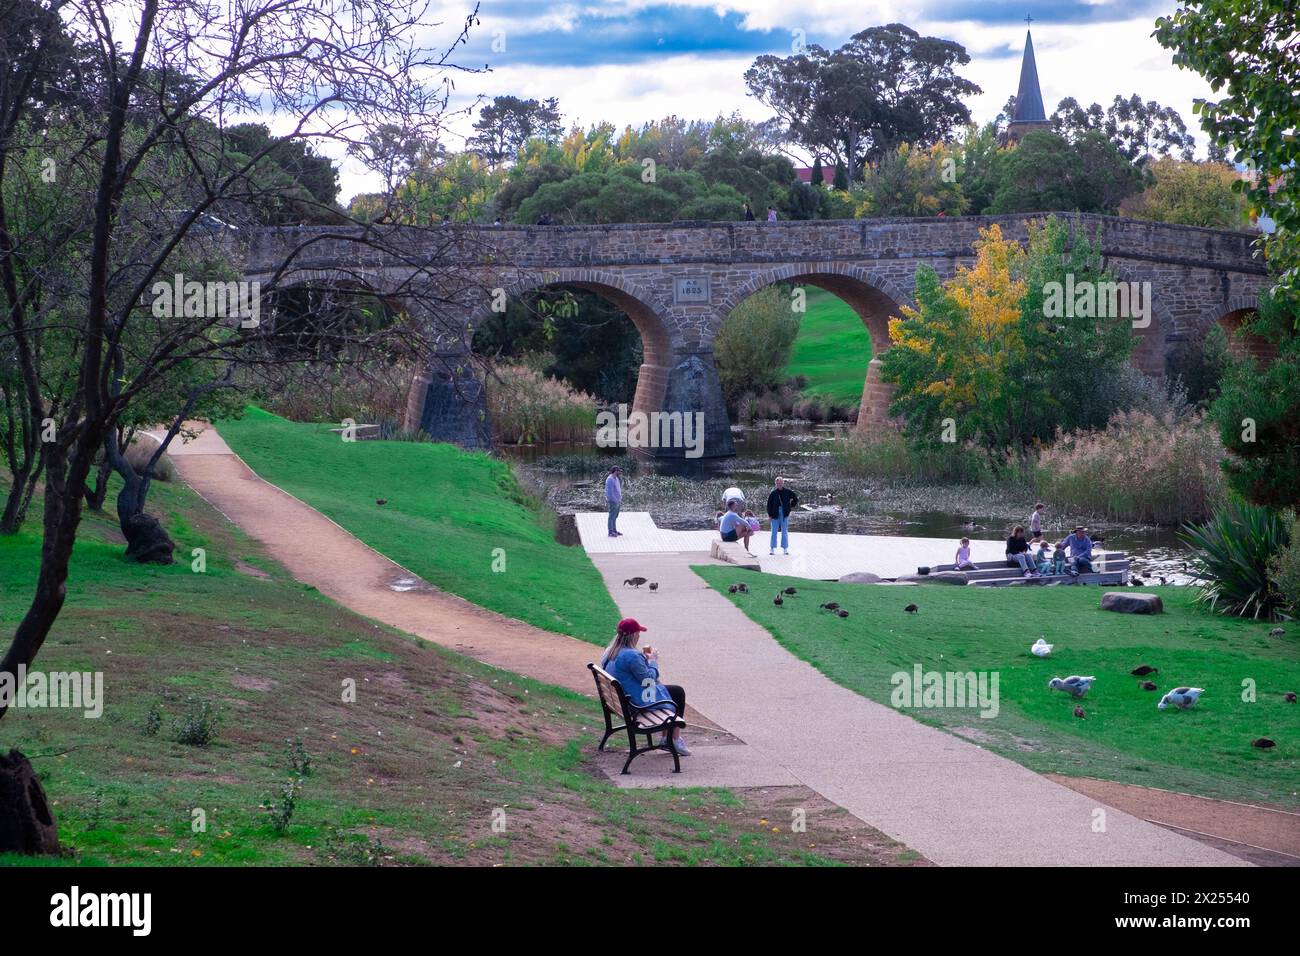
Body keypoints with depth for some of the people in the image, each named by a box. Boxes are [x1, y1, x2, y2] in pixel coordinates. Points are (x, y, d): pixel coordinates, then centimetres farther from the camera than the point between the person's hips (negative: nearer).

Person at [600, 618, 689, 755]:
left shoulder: (610, 652, 2)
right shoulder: (632, 655, -29)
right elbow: (648, 678, -19)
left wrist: (644, 658, 9)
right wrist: (653, 660, -4)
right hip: (639, 701, -10)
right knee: (678, 693, 10)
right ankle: (675, 739, 18)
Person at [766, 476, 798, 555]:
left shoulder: (787, 492, 1)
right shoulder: (773, 493, -3)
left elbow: (795, 498, 14)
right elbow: (769, 503, -1)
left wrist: (792, 506, 9)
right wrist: (769, 514, -5)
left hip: (784, 513, 1)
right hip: (775, 513, -1)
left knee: (785, 531, 4)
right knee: (774, 531, 2)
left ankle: (785, 548, 10)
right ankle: (772, 548, 8)